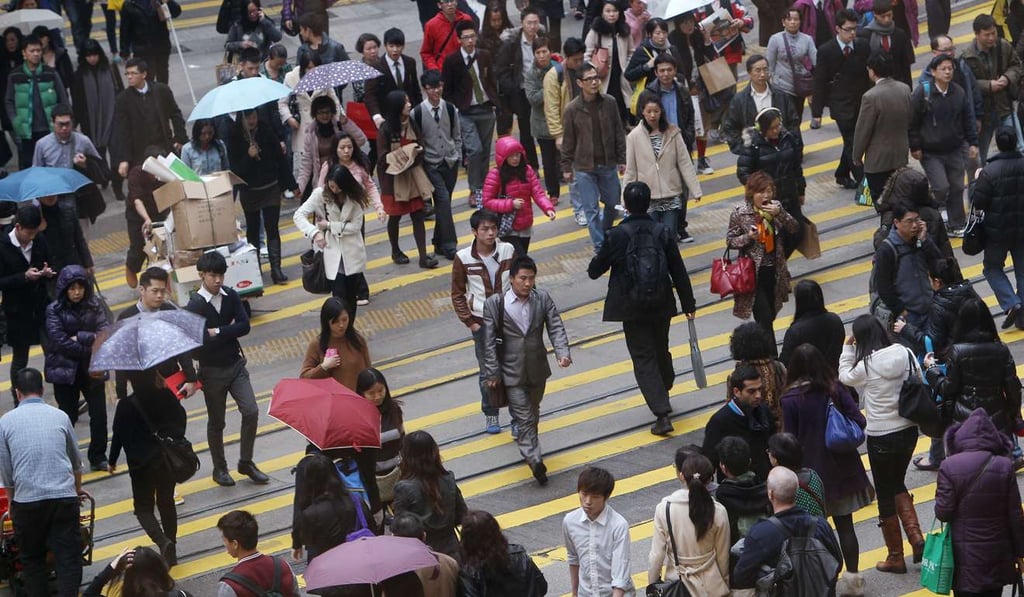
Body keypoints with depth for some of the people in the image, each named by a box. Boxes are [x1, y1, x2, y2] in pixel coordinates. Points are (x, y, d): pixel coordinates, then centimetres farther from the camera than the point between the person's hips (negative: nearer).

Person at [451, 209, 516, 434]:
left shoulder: (508, 251, -8)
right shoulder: (464, 258, -11)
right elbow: (457, 294, -1)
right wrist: (469, 322, -5)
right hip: (482, 322, -1)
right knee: (487, 372, 8)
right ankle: (490, 415, 24)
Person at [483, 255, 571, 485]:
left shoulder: (543, 299, -3)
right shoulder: (495, 304, -11)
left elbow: (556, 328, -5)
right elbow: (489, 341, -8)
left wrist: (563, 353, -22)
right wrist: (492, 372, -9)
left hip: (537, 369, 4)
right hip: (512, 371, -4)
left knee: (532, 414, 20)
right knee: (524, 418, -7)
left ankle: (527, 446, 41)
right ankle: (535, 461, -10)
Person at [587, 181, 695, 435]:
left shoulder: (616, 235, -15)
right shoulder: (664, 233, -7)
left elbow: (594, 271, -5)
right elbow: (679, 272, -2)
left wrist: (597, 260, 19)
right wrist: (688, 304, 9)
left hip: (632, 308, -3)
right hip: (661, 305, 3)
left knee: (643, 358, 2)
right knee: (661, 351, 23)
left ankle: (662, 413, -8)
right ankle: (663, 394, 45)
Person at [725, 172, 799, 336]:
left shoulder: (775, 207, 0)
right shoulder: (740, 213, -11)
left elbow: (795, 229, -5)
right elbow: (730, 240, -5)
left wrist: (780, 213, -20)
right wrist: (748, 237, -23)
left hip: (774, 270, 5)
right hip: (754, 271, -5)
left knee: (770, 315, 12)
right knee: (764, 317, -10)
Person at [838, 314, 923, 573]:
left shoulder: (867, 365, -18)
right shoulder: (905, 353, -6)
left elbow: (846, 378, 0)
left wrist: (847, 349, 7)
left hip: (881, 436, -5)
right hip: (909, 429, 5)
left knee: (886, 493, 10)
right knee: (897, 484, 25)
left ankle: (895, 557, 19)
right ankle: (916, 536, 8)